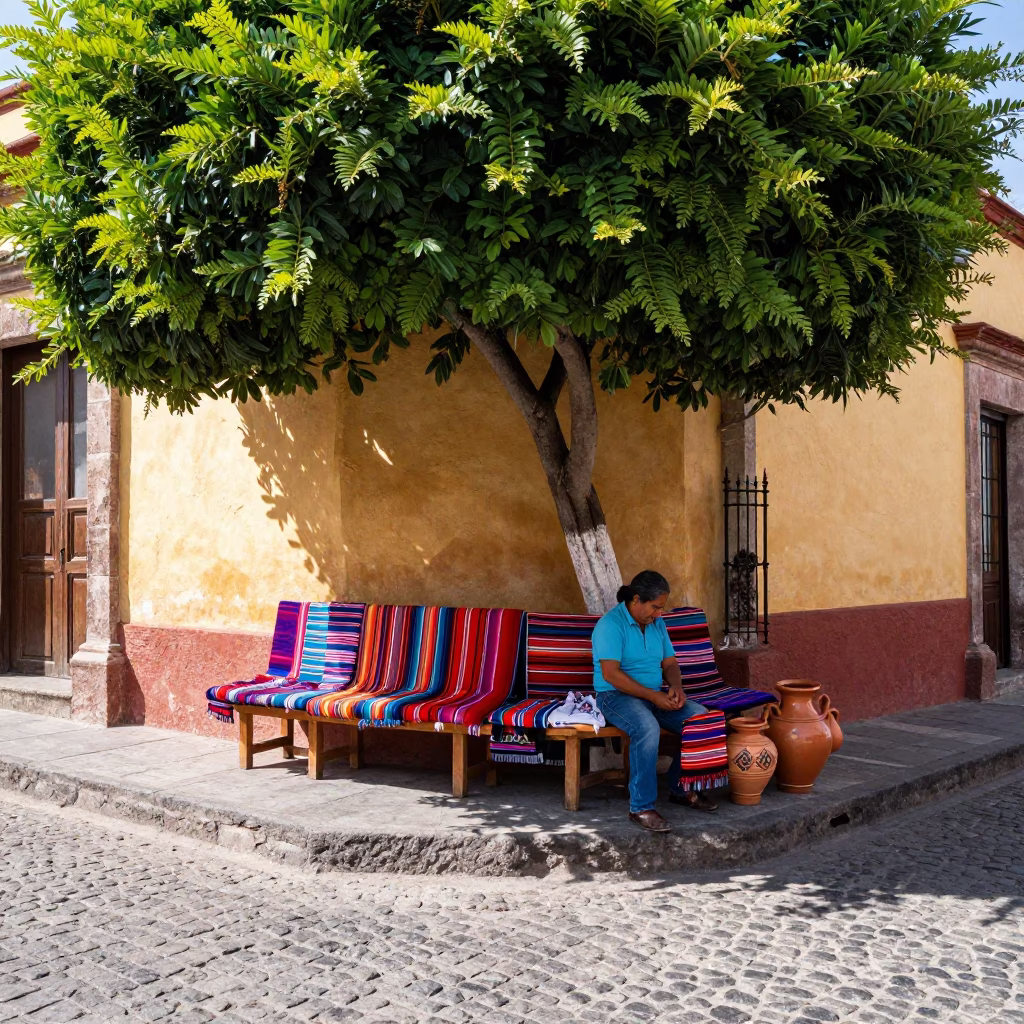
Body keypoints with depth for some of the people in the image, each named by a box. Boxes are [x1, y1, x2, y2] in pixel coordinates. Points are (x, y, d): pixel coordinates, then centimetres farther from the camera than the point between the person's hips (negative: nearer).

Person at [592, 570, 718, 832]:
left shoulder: (657, 623, 9)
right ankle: (641, 808, -29)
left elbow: (669, 663, 13)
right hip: (616, 696, -7)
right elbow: (610, 674, -23)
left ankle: (681, 788, 2)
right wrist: (653, 696, -24)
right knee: (648, 728, -38)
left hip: (656, 696, 8)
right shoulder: (610, 624, -15)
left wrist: (676, 688, -10)